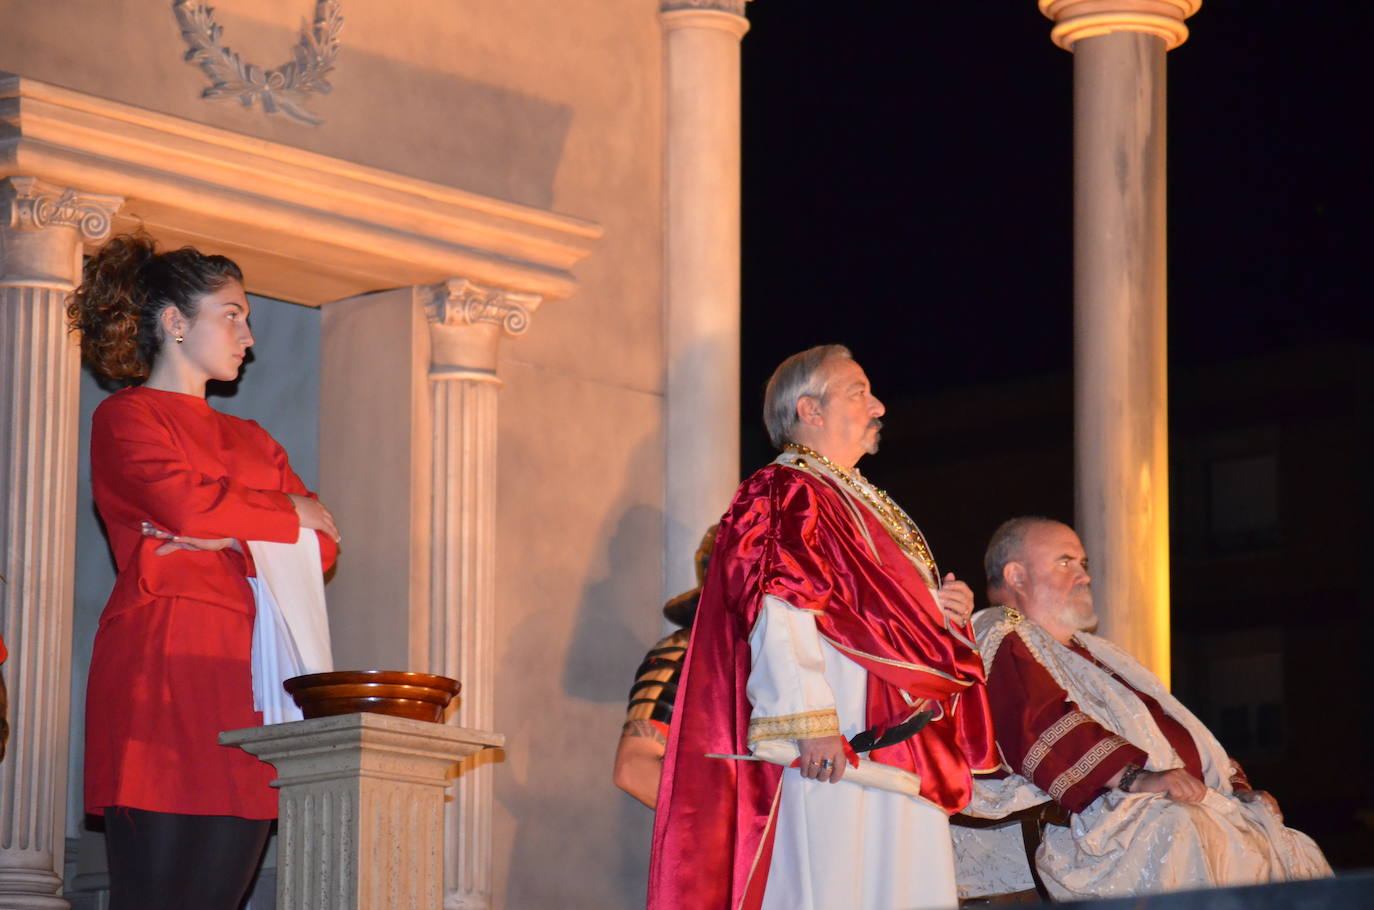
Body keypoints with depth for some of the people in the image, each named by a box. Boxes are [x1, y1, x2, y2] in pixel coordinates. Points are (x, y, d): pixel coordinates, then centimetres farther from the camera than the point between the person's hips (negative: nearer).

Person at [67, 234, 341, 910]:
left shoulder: (253, 441, 26)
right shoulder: (126, 417, 7)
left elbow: (321, 547, 14)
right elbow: (188, 505, -12)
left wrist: (225, 541, -5)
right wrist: (288, 513, 5)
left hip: (247, 675, 6)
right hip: (159, 673, -6)